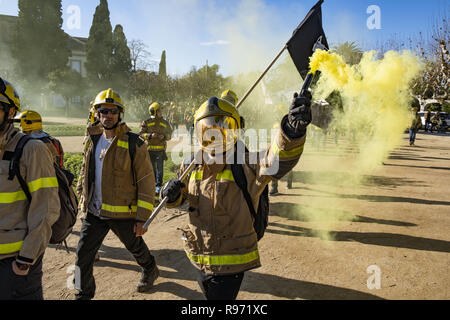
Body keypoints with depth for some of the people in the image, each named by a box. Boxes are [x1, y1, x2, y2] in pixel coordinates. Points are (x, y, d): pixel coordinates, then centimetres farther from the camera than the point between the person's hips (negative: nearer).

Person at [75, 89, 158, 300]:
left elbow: (146, 181, -13)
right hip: (94, 212, 5)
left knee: (135, 247, 17)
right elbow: (85, 174, 18)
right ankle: (83, 295, 27)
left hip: (122, 213, -4)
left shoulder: (133, 143, -13)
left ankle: (150, 271, 48)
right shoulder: (92, 141, 5)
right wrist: (83, 205, 16)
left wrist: (143, 217, -15)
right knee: (83, 255, 6)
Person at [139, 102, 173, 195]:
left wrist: (164, 136, -8)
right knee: (152, 168, 8)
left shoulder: (165, 123, 7)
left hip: (161, 149, 1)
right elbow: (141, 134, -1)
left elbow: (169, 134, 14)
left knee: (160, 168, -2)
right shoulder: (147, 122, 0)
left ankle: (158, 186, 6)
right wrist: (150, 135, -16)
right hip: (150, 149, -1)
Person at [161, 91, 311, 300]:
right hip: (198, 258, 6)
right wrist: (171, 194, -13)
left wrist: (292, 130, -60)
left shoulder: (247, 167, -20)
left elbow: (277, 160, -40)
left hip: (230, 264, -5)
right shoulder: (192, 166, -3)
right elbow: (179, 198, 12)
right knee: (210, 295, 27)